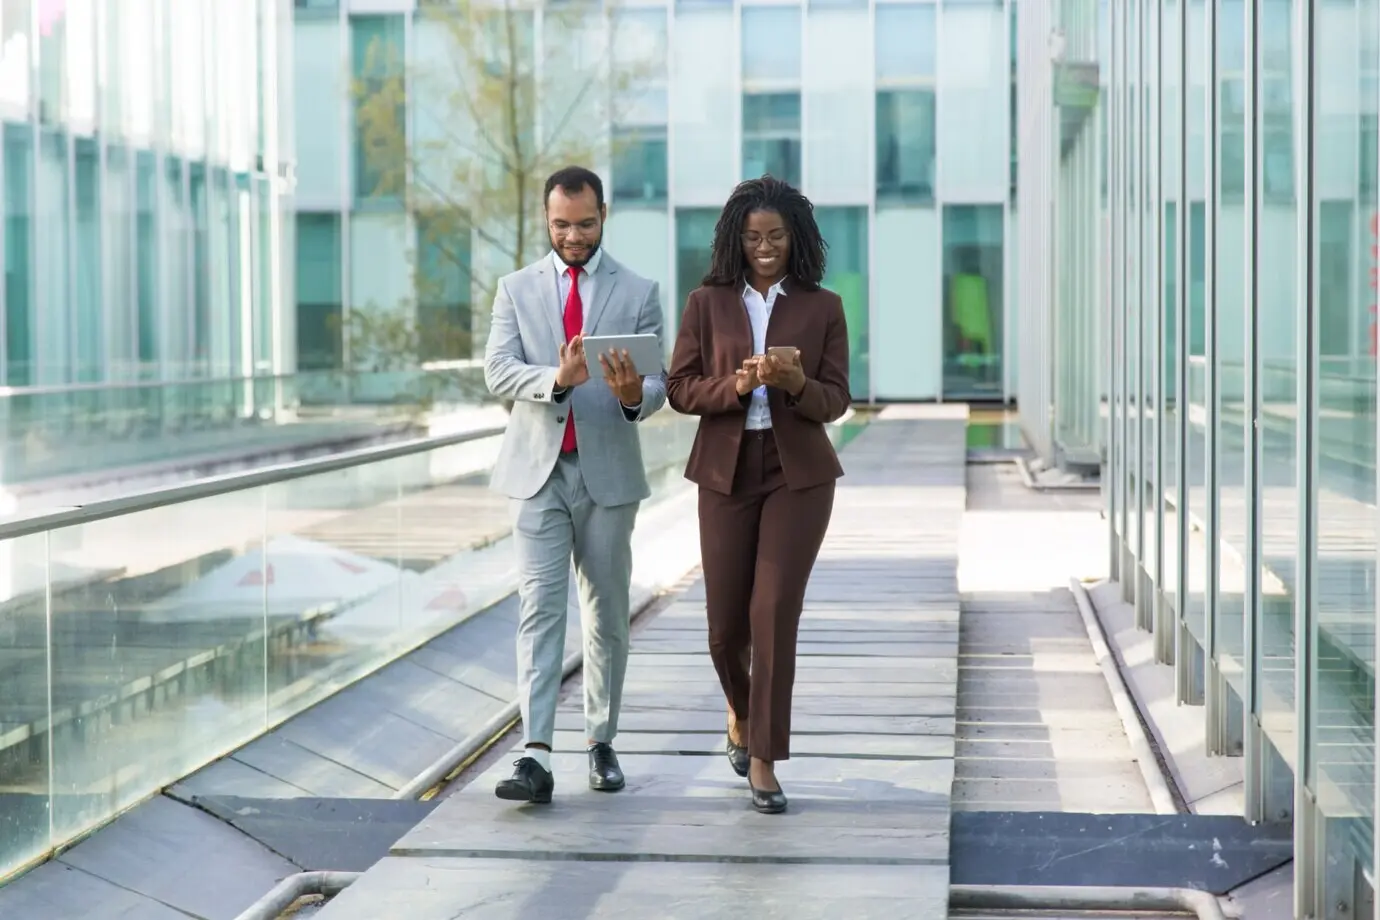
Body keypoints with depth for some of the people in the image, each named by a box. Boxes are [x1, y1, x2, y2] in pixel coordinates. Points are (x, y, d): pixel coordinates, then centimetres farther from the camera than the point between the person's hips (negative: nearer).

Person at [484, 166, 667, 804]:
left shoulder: (637, 294, 5)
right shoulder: (517, 289, 7)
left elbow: (658, 382, 0)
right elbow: (497, 371, -5)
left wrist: (635, 395, -25)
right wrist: (556, 379, -24)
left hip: (607, 471, 1)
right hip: (538, 470, -1)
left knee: (606, 614, 9)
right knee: (539, 608, -9)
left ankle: (601, 743, 21)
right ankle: (536, 757, -16)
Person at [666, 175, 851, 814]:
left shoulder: (822, 308, 4)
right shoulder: (707, 303, 4)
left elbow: (836, 401, 1)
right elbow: (679, 389, 1)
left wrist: (796, 383, -20)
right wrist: (735, 385, -17)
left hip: (799, 473, -1)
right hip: (726, 472, 1)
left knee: (775, 613, -9)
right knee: (726, 621, 4)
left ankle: (763, 760, -1)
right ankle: (740, 709, 37)